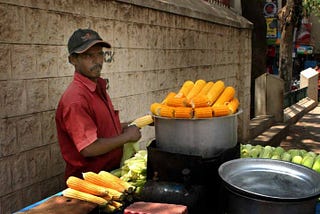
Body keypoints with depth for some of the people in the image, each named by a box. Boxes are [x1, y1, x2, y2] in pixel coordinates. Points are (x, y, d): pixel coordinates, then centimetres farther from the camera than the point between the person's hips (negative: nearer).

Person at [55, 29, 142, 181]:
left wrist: (127, 126, 5)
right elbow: (89, 148, -27)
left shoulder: (98, 87, 6)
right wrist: (127, 136, -17)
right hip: (88, 180, -8)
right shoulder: (75, 99, -24)